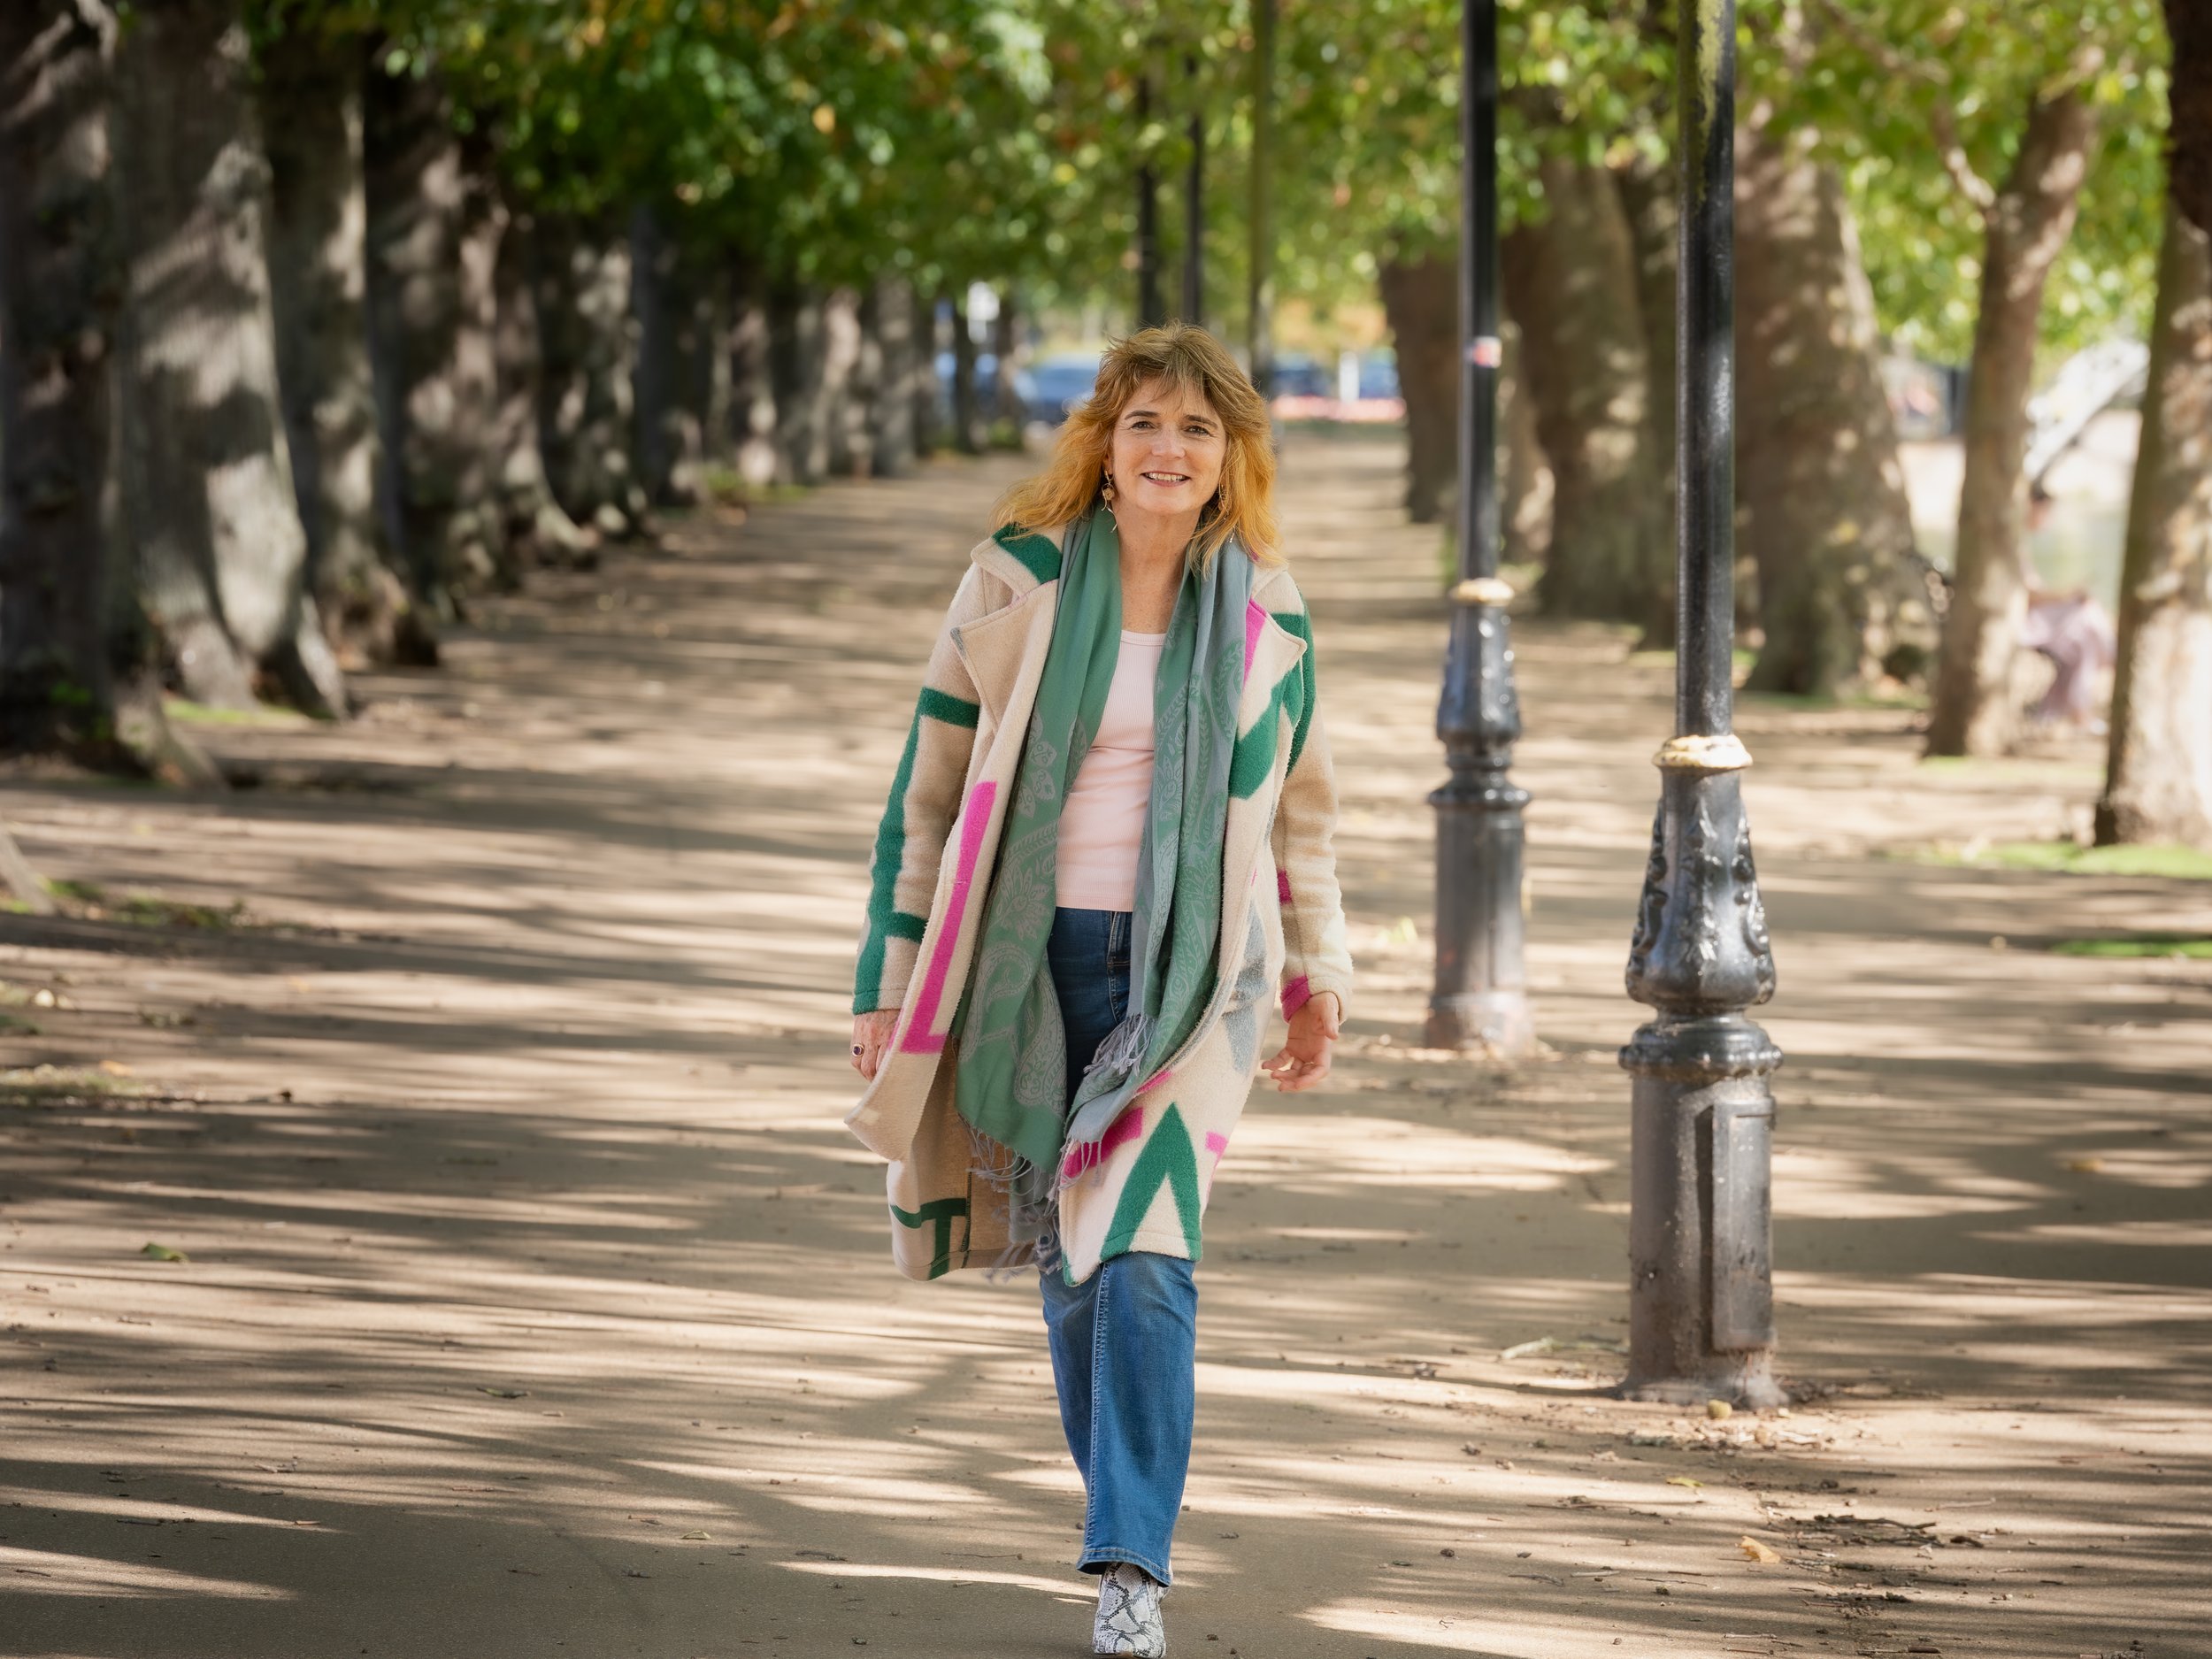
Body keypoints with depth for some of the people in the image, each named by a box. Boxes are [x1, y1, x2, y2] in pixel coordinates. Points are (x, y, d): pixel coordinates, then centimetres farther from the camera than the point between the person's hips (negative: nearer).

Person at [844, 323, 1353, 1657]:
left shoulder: (1267, 615, 4)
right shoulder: (1019, 584, -1)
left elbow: (1298, 806, 17)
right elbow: (931, 785, 3)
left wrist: (1318, 974, 19)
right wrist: (892, 981, 2)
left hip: (1189, 971, -1)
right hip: (1040, 958, 1)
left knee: (1144, 1260, -15)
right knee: (1071, 1260, 8)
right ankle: (1127, 1504, 27)